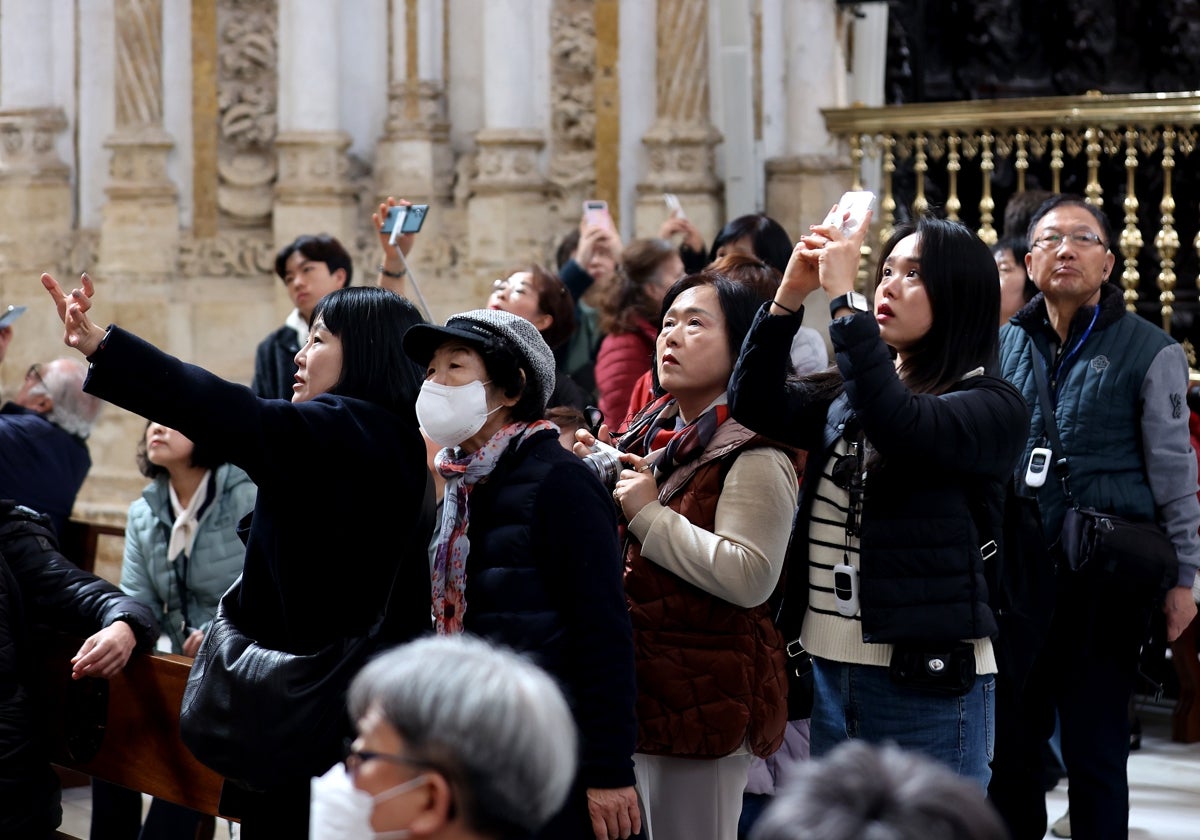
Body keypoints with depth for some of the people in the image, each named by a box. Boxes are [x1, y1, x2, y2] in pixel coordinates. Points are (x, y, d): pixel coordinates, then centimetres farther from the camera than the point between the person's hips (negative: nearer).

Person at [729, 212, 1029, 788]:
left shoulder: (991, 406, -8)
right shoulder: (845, 395, 13)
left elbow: (901, 424, -26)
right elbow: (755, 405, 0)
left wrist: (844, 298, -23)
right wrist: (789, 294, -10)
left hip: (928, 682, -6)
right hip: (828, 669, 7)